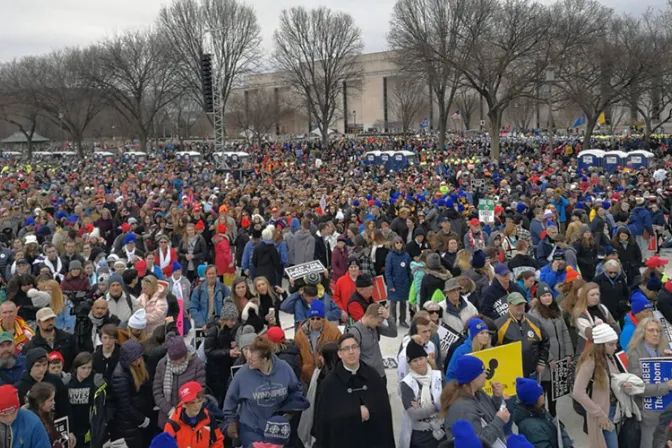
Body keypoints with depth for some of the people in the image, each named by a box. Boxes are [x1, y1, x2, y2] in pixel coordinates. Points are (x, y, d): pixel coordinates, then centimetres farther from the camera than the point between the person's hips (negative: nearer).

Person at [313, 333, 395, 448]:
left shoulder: (373, 376, 1)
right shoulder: (330, 382, -8)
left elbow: (385, 408, -2)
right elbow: (325, 416, -13)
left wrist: (369, 411, -19)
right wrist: (357, 413, -15)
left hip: (373, 439, 2)